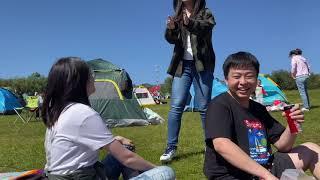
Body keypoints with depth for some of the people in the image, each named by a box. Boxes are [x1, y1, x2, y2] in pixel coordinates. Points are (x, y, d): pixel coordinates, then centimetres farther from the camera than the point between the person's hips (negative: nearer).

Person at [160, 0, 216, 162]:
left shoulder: (206, 13, 5)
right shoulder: (177, 17, 14)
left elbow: (206, 27, -18)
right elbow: (171, 39, 1)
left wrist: (189, 23, -37)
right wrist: (171, 29, -22)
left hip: (202, 65, -2)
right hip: (182, 65, 3)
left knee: (204, 107, 0)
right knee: (176, 106, -5)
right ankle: (171, 147, 0)